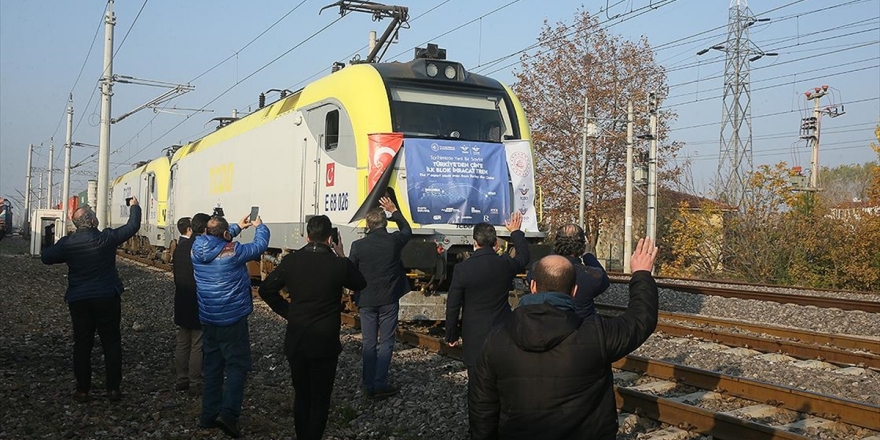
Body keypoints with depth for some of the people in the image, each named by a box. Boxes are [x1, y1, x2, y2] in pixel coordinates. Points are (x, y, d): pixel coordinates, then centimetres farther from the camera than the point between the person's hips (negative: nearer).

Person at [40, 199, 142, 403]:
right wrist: (134, 207, 18)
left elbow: (46, 257, 6)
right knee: (111, 342, 7)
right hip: (107, 298, -1)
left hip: (79, 300, 2)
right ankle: (113, 388, 6)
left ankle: (82, 390, 12)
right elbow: (132, 226, 1)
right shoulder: (107, 238, -11)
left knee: (82, 344, 9)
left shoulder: (67, 243, -6)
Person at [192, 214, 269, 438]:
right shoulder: (233, 251, -17)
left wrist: (238, 227, 27)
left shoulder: (197, 248, -2)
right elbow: (260, 245, -3)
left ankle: (209, 414, 19)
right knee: (237, 366, -3)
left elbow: (215, 239, 20)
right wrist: (260, 226, 16)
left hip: (207, 318, 6)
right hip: (232, 318, -6)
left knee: (212, 367, 15)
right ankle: (228, 413, -18)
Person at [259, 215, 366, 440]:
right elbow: (360, 284, 6)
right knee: (320, 400, 7)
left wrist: (286, 311, 8)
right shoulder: (338, 264, -13)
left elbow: (266, 289, 2)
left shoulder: (291, 260, -5)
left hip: (295, 340, 3)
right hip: (324, 343, -3)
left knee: (301, 396, 17)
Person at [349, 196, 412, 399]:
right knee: (386, 342, 6)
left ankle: (369, 386, 14)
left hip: (366, 301, 1)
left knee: (369, 343, 10)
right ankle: (380, 384, 1)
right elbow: (407, 230, 14)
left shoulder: (358, 245, -10)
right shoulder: (394, 241, -10)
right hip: (389, 300, -1)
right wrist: (394, 211, 24)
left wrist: (356, 298, 17)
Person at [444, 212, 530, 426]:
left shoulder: (462, 268, -13)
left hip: (475, 336, -3)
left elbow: (453, 306, -8)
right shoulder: (506, 264, -6)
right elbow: (523, 257, 20)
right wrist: (516, 232, 33)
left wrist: (451, 335, 5)